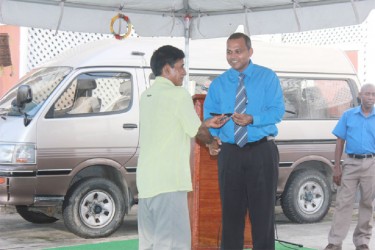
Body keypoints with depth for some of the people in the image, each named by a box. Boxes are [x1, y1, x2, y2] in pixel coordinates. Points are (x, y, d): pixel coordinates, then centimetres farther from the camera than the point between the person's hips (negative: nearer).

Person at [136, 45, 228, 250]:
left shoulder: (147, 96, 17)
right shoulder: (178, 94, -7)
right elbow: (196, 131, -1)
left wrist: (207, 124, 21)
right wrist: (212, 140, 20)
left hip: (145, 180, 8)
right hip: (168, 181, -8)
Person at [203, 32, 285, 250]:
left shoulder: (267, 77, 1)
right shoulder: (218, 83, 11)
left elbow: (278, 110, -8)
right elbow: (209, 116, 7)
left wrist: (252, 119, -23)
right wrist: (212, 138, -12)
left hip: (262, 152, -3)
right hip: (229, 153, 3)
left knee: (263, 210, 2)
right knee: (231, 210, 7)